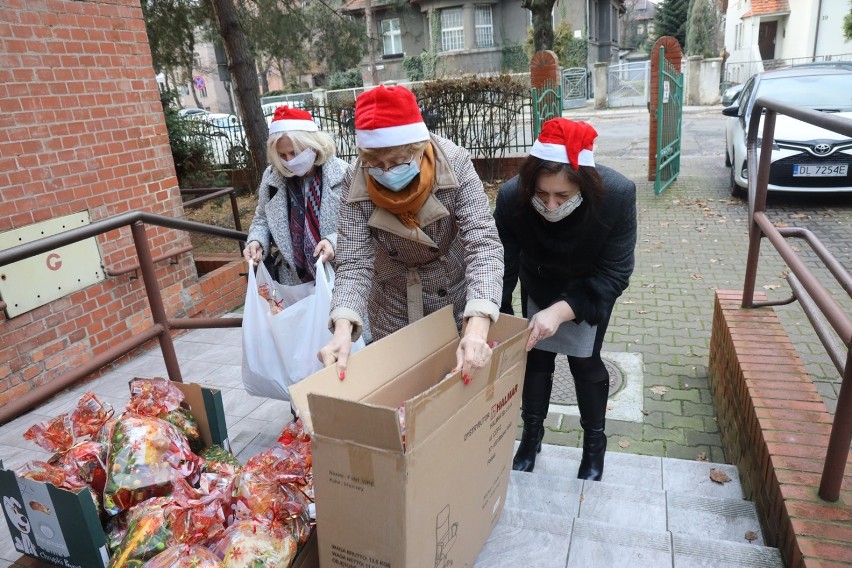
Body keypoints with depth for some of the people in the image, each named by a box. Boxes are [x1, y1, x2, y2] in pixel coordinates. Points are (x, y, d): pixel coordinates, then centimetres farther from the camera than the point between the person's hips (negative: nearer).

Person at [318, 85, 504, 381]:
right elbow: (355, 262, -23)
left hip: (457, 301, 0)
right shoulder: (356, 181, -21)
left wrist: (477, 328, -48)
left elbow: (483, 244, -33)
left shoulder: (454, 163, -26)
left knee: (460, 381, 16)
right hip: (394, 310, 1)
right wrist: (342, 330, -41)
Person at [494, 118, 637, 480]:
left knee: (585, 360, 2)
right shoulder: (511, 197, -35)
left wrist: (561, 311, -42)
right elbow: (502, 267, -28)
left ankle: (594, 443, 27)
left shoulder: (617, 196, -37)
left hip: (591, 287, -1)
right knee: (536, 354, 7)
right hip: (539, 285, 2)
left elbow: (614, 274, -30)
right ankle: (531, 434, 31)